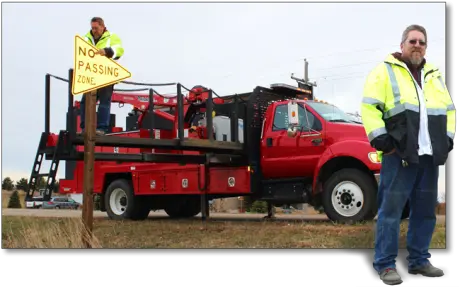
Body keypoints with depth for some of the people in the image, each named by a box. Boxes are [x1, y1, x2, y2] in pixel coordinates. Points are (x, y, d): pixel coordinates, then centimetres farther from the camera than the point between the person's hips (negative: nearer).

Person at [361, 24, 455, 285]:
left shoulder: (434, 76, 20)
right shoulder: (385, 71, 1)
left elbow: (449, 110, 24)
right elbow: (369, 107, -7)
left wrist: (447, 139, 11)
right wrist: (381, 141, -14)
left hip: (429, 155, 6)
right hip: (400, 154, -6)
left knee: (425, 211, 11)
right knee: (391, 210, -6)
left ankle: (419, 261, 22)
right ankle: (386, 265, 1)